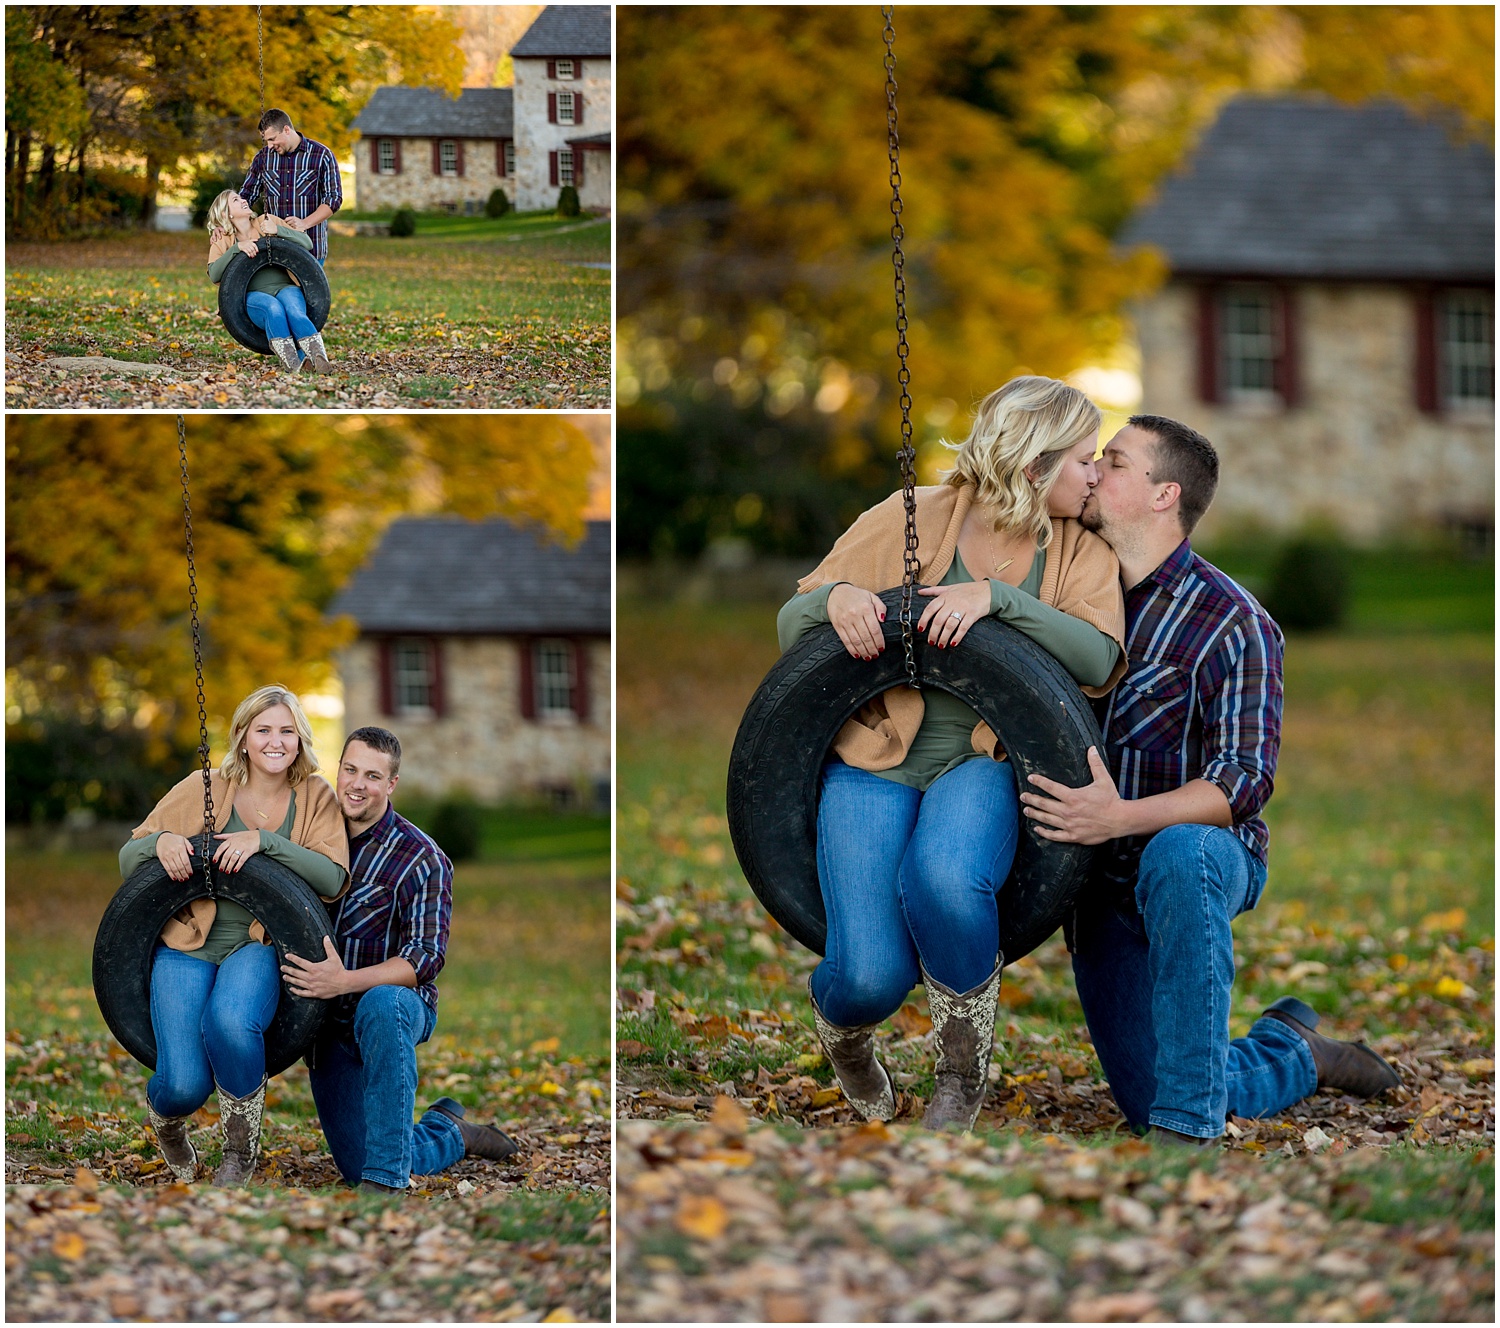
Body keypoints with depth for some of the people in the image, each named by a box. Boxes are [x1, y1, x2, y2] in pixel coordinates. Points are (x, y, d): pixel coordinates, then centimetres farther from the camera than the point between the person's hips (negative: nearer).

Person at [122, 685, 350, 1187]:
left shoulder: (315, 798, 7)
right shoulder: (203, 790, 5)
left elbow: (333, 879, -9)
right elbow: (128, 859, 9)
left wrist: (263, 840, -20)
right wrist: (162, 840, -14)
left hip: (260, 948, 0)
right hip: (187, 947, 0)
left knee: (230, 1023, -37)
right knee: (185, 1085, -22)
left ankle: (241, 1157, -9)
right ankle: (166, 1120, 20)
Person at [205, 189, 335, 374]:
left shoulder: (267, 222, 16)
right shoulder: (222, 241, 14)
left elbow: (307, 243, 7)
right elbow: (214, 275, -7)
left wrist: (277, 230, -8)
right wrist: (236, 247, -18)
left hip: (285, 288, 1)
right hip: (253, 296, -1)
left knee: (292, 308, -36)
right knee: (273, 307, -37)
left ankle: (319, 359, -54)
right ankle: (290, 362, -49)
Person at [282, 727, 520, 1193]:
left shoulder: (421, 859, -13)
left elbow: (426, 957, -21)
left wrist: (345, 982, -35)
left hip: (398, 1003, -5)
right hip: (327, 1019, 5)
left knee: (379, 1004, -43)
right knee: (356, 1166, -1)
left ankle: (386, 1180, -39)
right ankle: (451, 1134, 32)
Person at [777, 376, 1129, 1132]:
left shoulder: (1081, 556, 8)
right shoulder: (907, 520, 3)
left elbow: (1098, 661, -12)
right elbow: (791, 624, 6)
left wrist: (997, 596, -22)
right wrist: (836, 598, -17)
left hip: (983, 765, 1)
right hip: (874, 762, -1)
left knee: (945, 881, -37)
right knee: (873, 977, -23)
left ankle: (963, 1076, -9)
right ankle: (843, 1027, 19)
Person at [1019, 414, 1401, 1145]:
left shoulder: (1230, 621, -13)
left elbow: (1245, 781, -21)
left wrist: (1122, 817, -35)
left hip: (1208, 851, -5)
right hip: (1103, 885, 5)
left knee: (1175, 854, -43)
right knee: (1146, 1102, -1)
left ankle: (1189, 1123, -38)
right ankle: (1294, 1052, 31)